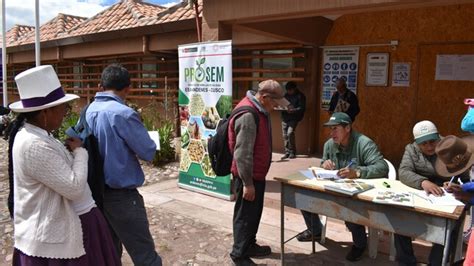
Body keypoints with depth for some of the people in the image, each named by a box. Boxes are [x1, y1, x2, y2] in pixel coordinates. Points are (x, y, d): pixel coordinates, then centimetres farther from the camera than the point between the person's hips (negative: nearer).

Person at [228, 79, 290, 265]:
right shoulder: (248, 115, -25)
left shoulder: (261, 110, 8)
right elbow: (242, 153, -26)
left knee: (255, 212, 20)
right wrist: (247, 183, -22)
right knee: (245, 215, 3)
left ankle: (249, 245, 37)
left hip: (257, 173, 10)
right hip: (248, 176, -10)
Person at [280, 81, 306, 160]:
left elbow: (302, 108, -8)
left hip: (293, 118, -6)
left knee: (290, 133, -19)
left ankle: (292, 152, -7)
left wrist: (292, 110, -22)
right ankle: (287, 152, 14)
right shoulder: (286, 95, 17)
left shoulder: (300, 96, -1)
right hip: (285, 118, 6)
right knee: (285, 136, 4)